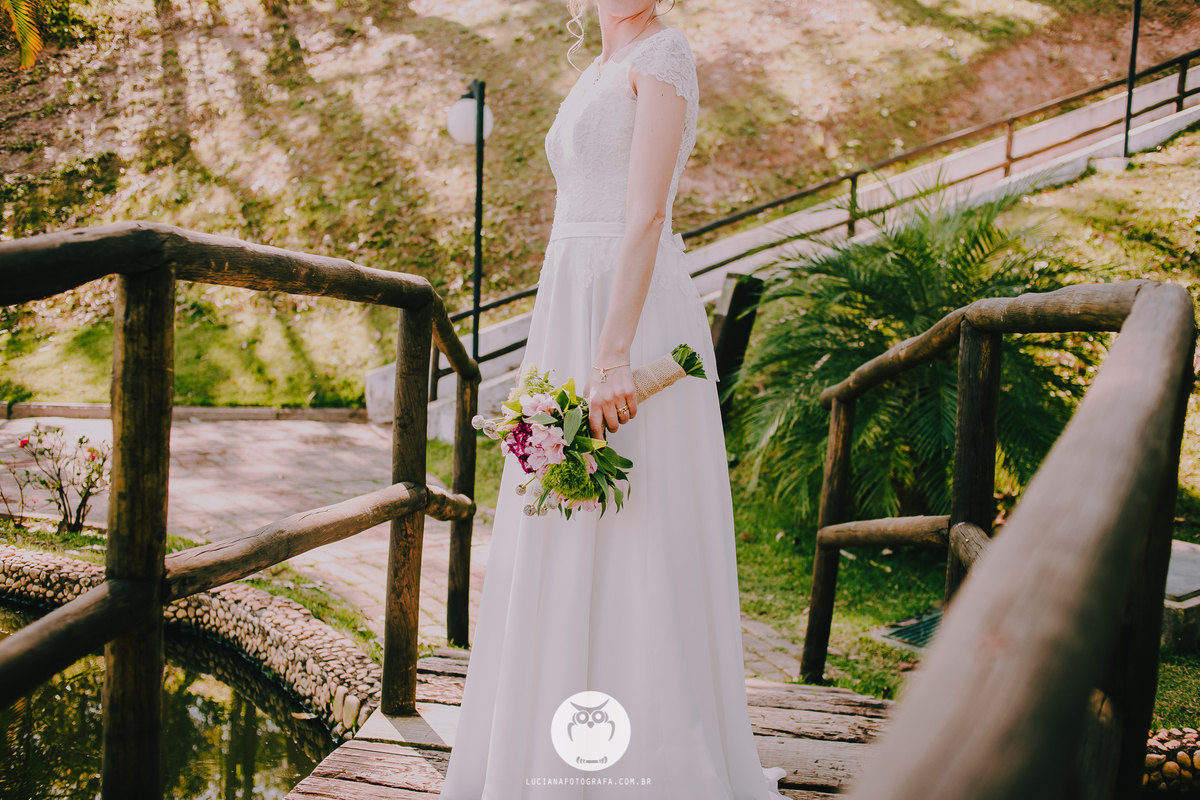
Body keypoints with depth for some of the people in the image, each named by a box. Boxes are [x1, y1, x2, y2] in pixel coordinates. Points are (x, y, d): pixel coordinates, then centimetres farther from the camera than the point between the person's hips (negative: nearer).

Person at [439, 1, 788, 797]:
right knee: (568, 546, 12)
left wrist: (613, 356, -24)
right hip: (575, 312, 9)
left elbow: (648, 214, -16)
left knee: (630, 545, -6)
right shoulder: (600, 73, 22)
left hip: (634, 315, -9)